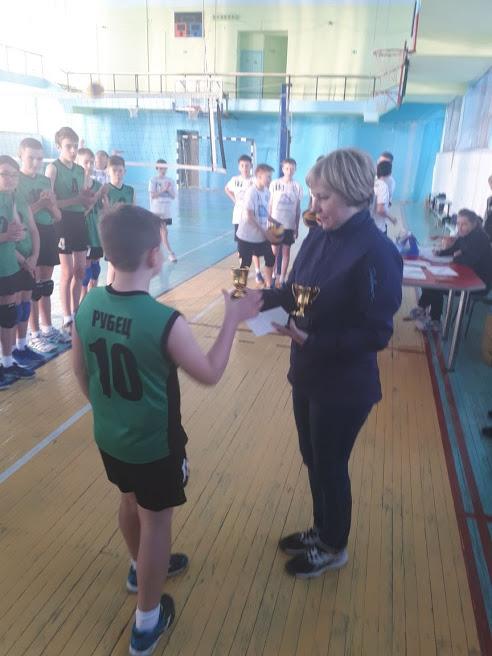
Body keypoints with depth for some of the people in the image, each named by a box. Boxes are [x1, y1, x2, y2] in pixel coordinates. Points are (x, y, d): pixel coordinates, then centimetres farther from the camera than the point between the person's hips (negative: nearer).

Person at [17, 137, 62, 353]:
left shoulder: (45, 180, 11)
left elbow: (58, 216, 13)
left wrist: (51, 205, -7)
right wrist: (38, 204, -17)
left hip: (48, 234, 6)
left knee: (46, 284, 12)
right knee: (33, 286, -3)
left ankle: (47, 328, 23)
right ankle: (35, 335, 5)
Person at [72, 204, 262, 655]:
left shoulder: (88, 305, -10)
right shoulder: (165, 322, -29)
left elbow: (82, 374, 3)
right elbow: (209, 374, -15)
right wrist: (233, 319, -7)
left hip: (109, 437, 6)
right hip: (155, 445, -6)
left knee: (130, 503, 29)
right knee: (155, 522, 15)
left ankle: (141, 568, 57)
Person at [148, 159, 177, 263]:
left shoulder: (170, 181, 9)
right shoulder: (153, 180, -2)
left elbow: (174, 196, 7)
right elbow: (152, 195, -9)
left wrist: (169, 190, -12)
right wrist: (163, 190, -18)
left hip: (167, 210, 4)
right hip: (157, 210, -4)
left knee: (160, 232, 7)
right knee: (164, 232, -7)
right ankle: (171, 253, -5)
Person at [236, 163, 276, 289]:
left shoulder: (266, 192, 3)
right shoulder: (251, 192, -18)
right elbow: (249, 216, -21)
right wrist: (263, 231, -18)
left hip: (262, 236, 7)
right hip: (247, 236, -7)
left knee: (271, 259, 14)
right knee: (245, 264, 3)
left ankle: (269, 286, 30)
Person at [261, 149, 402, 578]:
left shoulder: (376, 253, -23)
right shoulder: (319, 238, -1)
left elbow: (376, 334, -22)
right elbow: (294, 291, 9)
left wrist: (312, 340, -30)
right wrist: (260, 297, -8)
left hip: (344, 386, -7)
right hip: (307, 373, 7)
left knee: (331, 466, 13)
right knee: (313, 460, 23)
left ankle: (334, 548, 40)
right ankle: (321, 530, 48)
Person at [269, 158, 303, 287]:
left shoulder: (297, 187, -2)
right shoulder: (275, 184, -3)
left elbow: (298, 209, 3)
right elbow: (270, 204, 3)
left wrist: (297, 227, 3)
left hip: (289, 225, 1)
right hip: (275, 224, 0)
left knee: (286, 252, 6)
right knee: (274, 251, 4)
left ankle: (282, 279, 14)